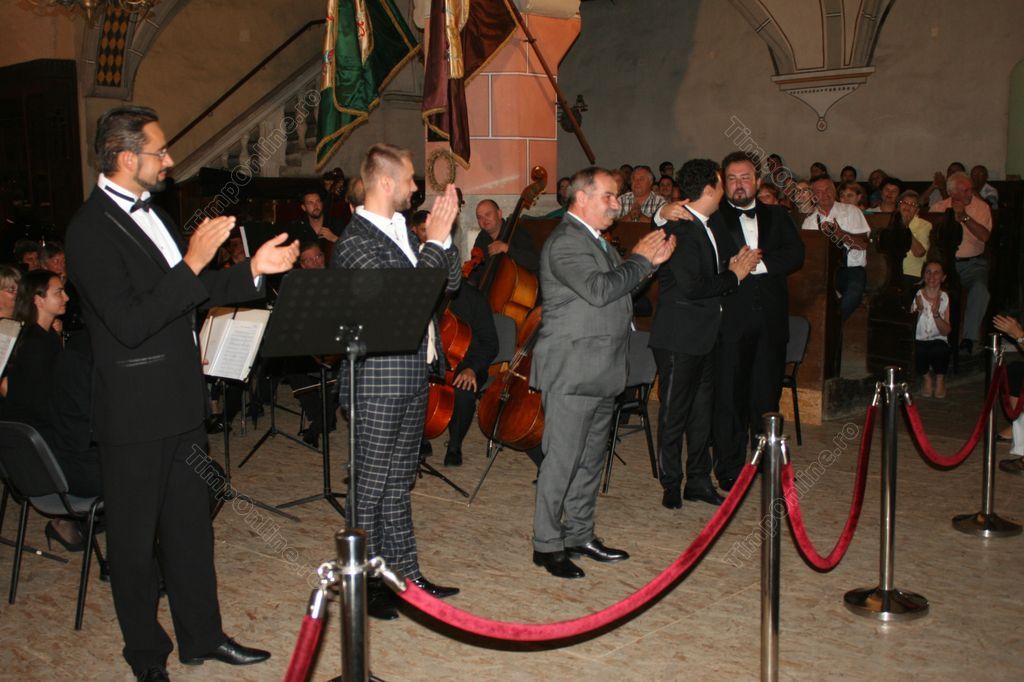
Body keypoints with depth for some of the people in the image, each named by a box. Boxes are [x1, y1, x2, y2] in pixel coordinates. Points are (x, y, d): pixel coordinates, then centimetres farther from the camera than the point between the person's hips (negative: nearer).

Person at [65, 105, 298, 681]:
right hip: (135, 413, -8)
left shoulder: (151, 213, 10)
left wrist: (255, 270, 9)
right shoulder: (91, 230, -17)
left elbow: (187, 297, 18)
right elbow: (130, 323, -26)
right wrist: (193, 263, -27)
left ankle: (202, 635, 32)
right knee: (136, 536, 9)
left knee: (190, 523, 17)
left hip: (181, 402, 8)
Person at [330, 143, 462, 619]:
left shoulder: (403, 231, 11)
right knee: (371, 486, 3)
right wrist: (435, 242, -18)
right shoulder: (356, 241, -16)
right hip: (380, 378, -9)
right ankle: (364, 585, 15)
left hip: (414, 374, 9)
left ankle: (404, 574, 28)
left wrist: (442, 237, -4)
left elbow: (451, 281, 10)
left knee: (399, 483, 17)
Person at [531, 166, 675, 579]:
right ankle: (547, 545, 7)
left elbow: (619, 286, 18)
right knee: (562, 460, -4)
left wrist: (649, 261, 3)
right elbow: (600, 289, -26)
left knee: (590, 459, 16)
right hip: (571, 372, -10)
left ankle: (580, 535, 27)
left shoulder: (594, 240, 19)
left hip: (600, 372, 10)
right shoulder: (566, 242, -14)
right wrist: (640, 258, -13)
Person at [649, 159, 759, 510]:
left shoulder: (708, 227, 12)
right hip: (679, 338, -9)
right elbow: (692, 287, -26)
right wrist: (734, 275, -13)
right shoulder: (680, 230, -19)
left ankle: (699, 480, 27)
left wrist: (734, 268, -2)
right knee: (674, 413, 4)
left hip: (704, 335, 9)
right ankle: (671, 484, 17)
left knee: (701, 410, 16)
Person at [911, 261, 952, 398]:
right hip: (919, 341, 0)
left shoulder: (945, 298, -1)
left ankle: (940, 378, -2)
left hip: (938, 340, 0)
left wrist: (936, 314, -23)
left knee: (940, 349, -34)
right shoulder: (917, 295, -3)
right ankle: (926, 376, 0)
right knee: (918, 350, -34)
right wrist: (918, 310, -24)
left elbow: (946, 331, -7)